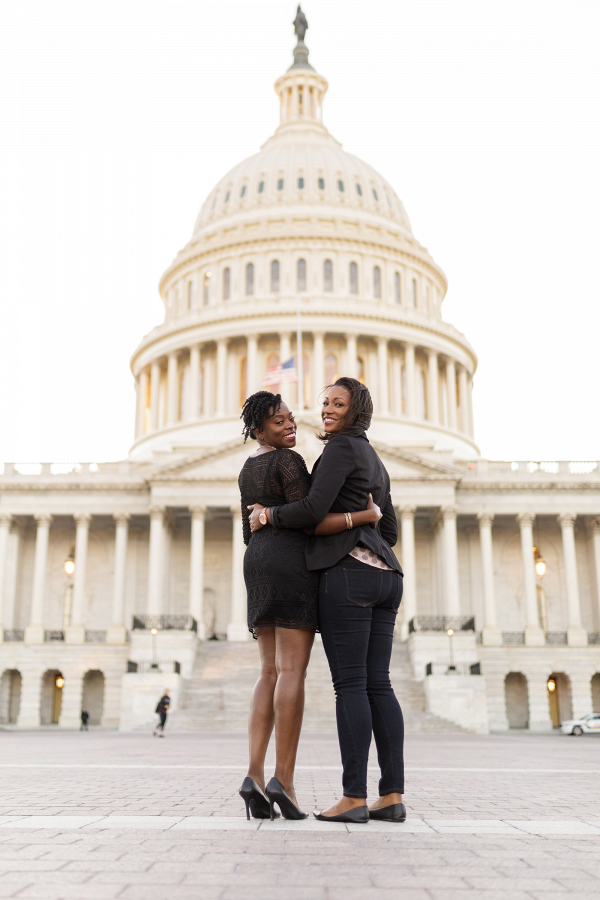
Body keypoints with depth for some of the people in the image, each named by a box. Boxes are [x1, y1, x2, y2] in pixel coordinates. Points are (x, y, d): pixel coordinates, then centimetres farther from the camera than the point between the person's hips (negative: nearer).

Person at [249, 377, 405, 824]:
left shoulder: (341, 447, -3)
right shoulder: (376, 462, 25)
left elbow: (315, 509, -14)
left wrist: (268, 515, 2)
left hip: (349, 572, -9)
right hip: (385, 577, 9)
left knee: (350, 684, -8)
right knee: (378, 685, 5)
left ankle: (354, 798, -6)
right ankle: (393, 796, 3)